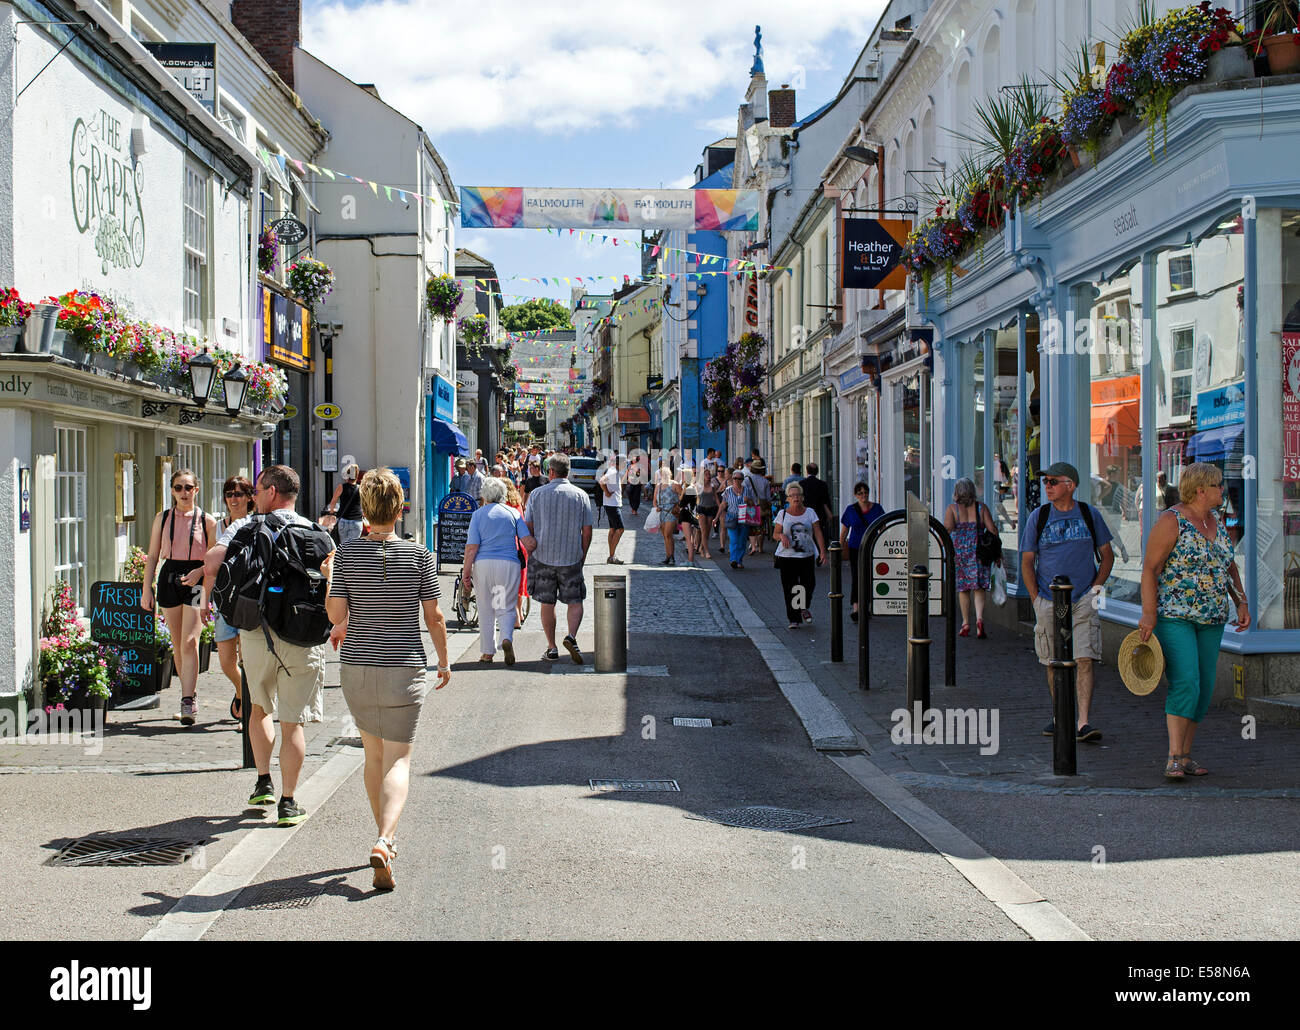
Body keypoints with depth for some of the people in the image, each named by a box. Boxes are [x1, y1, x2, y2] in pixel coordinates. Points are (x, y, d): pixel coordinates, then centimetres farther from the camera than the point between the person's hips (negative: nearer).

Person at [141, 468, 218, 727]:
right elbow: (153, 556, 11)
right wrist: (146, 589, 4)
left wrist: (199, 572, -16)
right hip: (169, 578, 4)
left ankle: (188, 701, -17)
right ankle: (190, 693, 24)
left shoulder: (206, 520, 1)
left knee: (189, 642, -14)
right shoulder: (162, 519, 9)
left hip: (197, 581, -4)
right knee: (177, 644, 9)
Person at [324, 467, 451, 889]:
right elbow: (434, 617, -2)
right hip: (404, 668, -2)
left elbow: (336, 614, -6)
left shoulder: (347, 553, -4)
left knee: (374, 753, 18)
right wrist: (444, 661, 12)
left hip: (357, 666, 2)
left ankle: (386, 836, 29)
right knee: (398, 758, 0)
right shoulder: (418, 554, -6)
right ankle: (384, 841, -20)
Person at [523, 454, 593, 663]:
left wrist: (530, 552, 12)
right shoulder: (581, 496, -1)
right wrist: (583, 556, 12)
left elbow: (528, 528, 1)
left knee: (547, 603, 9)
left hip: (542, 557, 0)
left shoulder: (536, 494, -1)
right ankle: (572, 636, -13)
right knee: (575, 601, 10)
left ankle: (551, 648, 12)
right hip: (571, 558, 0)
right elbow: (587, 532, 0)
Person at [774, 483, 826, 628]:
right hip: (787, 556, -1)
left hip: (807, 555, 1)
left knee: (809, 584, -2)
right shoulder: (782, 514, 4)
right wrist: (782, 536, -17)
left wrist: (823, 551, -9)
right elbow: (775, 534, 7)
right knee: (790, 589, -4)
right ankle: (794, 619, 5)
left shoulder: (810, 513, 5)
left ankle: (805, 607, 29)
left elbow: (818, 533, 1)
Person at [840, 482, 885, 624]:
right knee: (856, 578, -9)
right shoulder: (850, 510, 1)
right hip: (855, 548, -1)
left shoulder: (877, 508, 4)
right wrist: (841, 546, 2)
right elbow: (844, 531, 6)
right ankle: (856, 609, -11)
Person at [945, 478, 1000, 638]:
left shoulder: (952, 508, 1)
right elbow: (992, 529, 1)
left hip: (959, 550, 0)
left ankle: (965, 624, 15)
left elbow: (947, 527, -14)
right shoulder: (981, 507, 5)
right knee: (979, 587, 1)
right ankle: (979, 618, -21)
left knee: (963, 588, 11)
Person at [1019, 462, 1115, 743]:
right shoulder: (1037, 517, 4)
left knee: (1084, 660, -11)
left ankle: (1083, 723, -13)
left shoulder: (1089, 515, 5)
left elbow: (1107, 556, 13)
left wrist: (1096, 587, 0)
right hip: (1048, 601, 1)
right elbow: (1027, 562, 7)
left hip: (1083, 601, -1)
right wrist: (1036, 599, -2)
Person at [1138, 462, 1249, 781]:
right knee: (1185, 683, -17)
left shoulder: (1216, 524, 13)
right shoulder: (1171, 522, -10)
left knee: (1204, 688, 6)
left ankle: (1186, 755, 14)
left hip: (1211, 621, 8)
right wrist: (1148, 613, -19)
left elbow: (1229, 567, 23)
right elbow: (1150, 568, -12)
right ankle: (1174, 758, -15)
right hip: (1174, 617, -8)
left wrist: (1241, 603, 12)